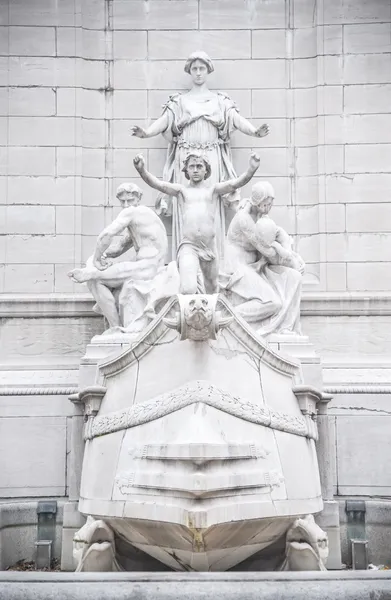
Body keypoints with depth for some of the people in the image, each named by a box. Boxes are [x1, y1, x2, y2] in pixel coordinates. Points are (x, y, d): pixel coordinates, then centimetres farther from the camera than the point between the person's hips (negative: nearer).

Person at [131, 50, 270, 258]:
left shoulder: (220, 101, 14)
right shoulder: (179, 101, 14)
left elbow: (238, 120, 1)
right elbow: (164, 121, 1)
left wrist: (254, 131, -19)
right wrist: (146, 132, -19)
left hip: (212, 161, 0)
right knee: (185, 210, -5)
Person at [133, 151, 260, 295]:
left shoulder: (213, 189, 8)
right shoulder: (182, 190, 8)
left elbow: (235, 183, -9)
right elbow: (158, 184, -6)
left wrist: (251, 170, -29)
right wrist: (142, 170, -26)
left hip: (210, 246, 2)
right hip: (188, 246, -2)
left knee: (212, 288, 18)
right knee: (188, 289, -21)